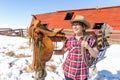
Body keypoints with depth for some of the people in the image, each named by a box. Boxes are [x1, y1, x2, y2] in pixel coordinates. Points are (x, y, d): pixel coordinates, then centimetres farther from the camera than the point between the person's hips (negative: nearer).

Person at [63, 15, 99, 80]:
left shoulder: (90, 40, -6)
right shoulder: (69, 40, -3)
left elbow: (96, 55, -5)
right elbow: (62, 51, 8)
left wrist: (88, 47, -20)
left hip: (82, 73, -1)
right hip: (69, 72, 1)